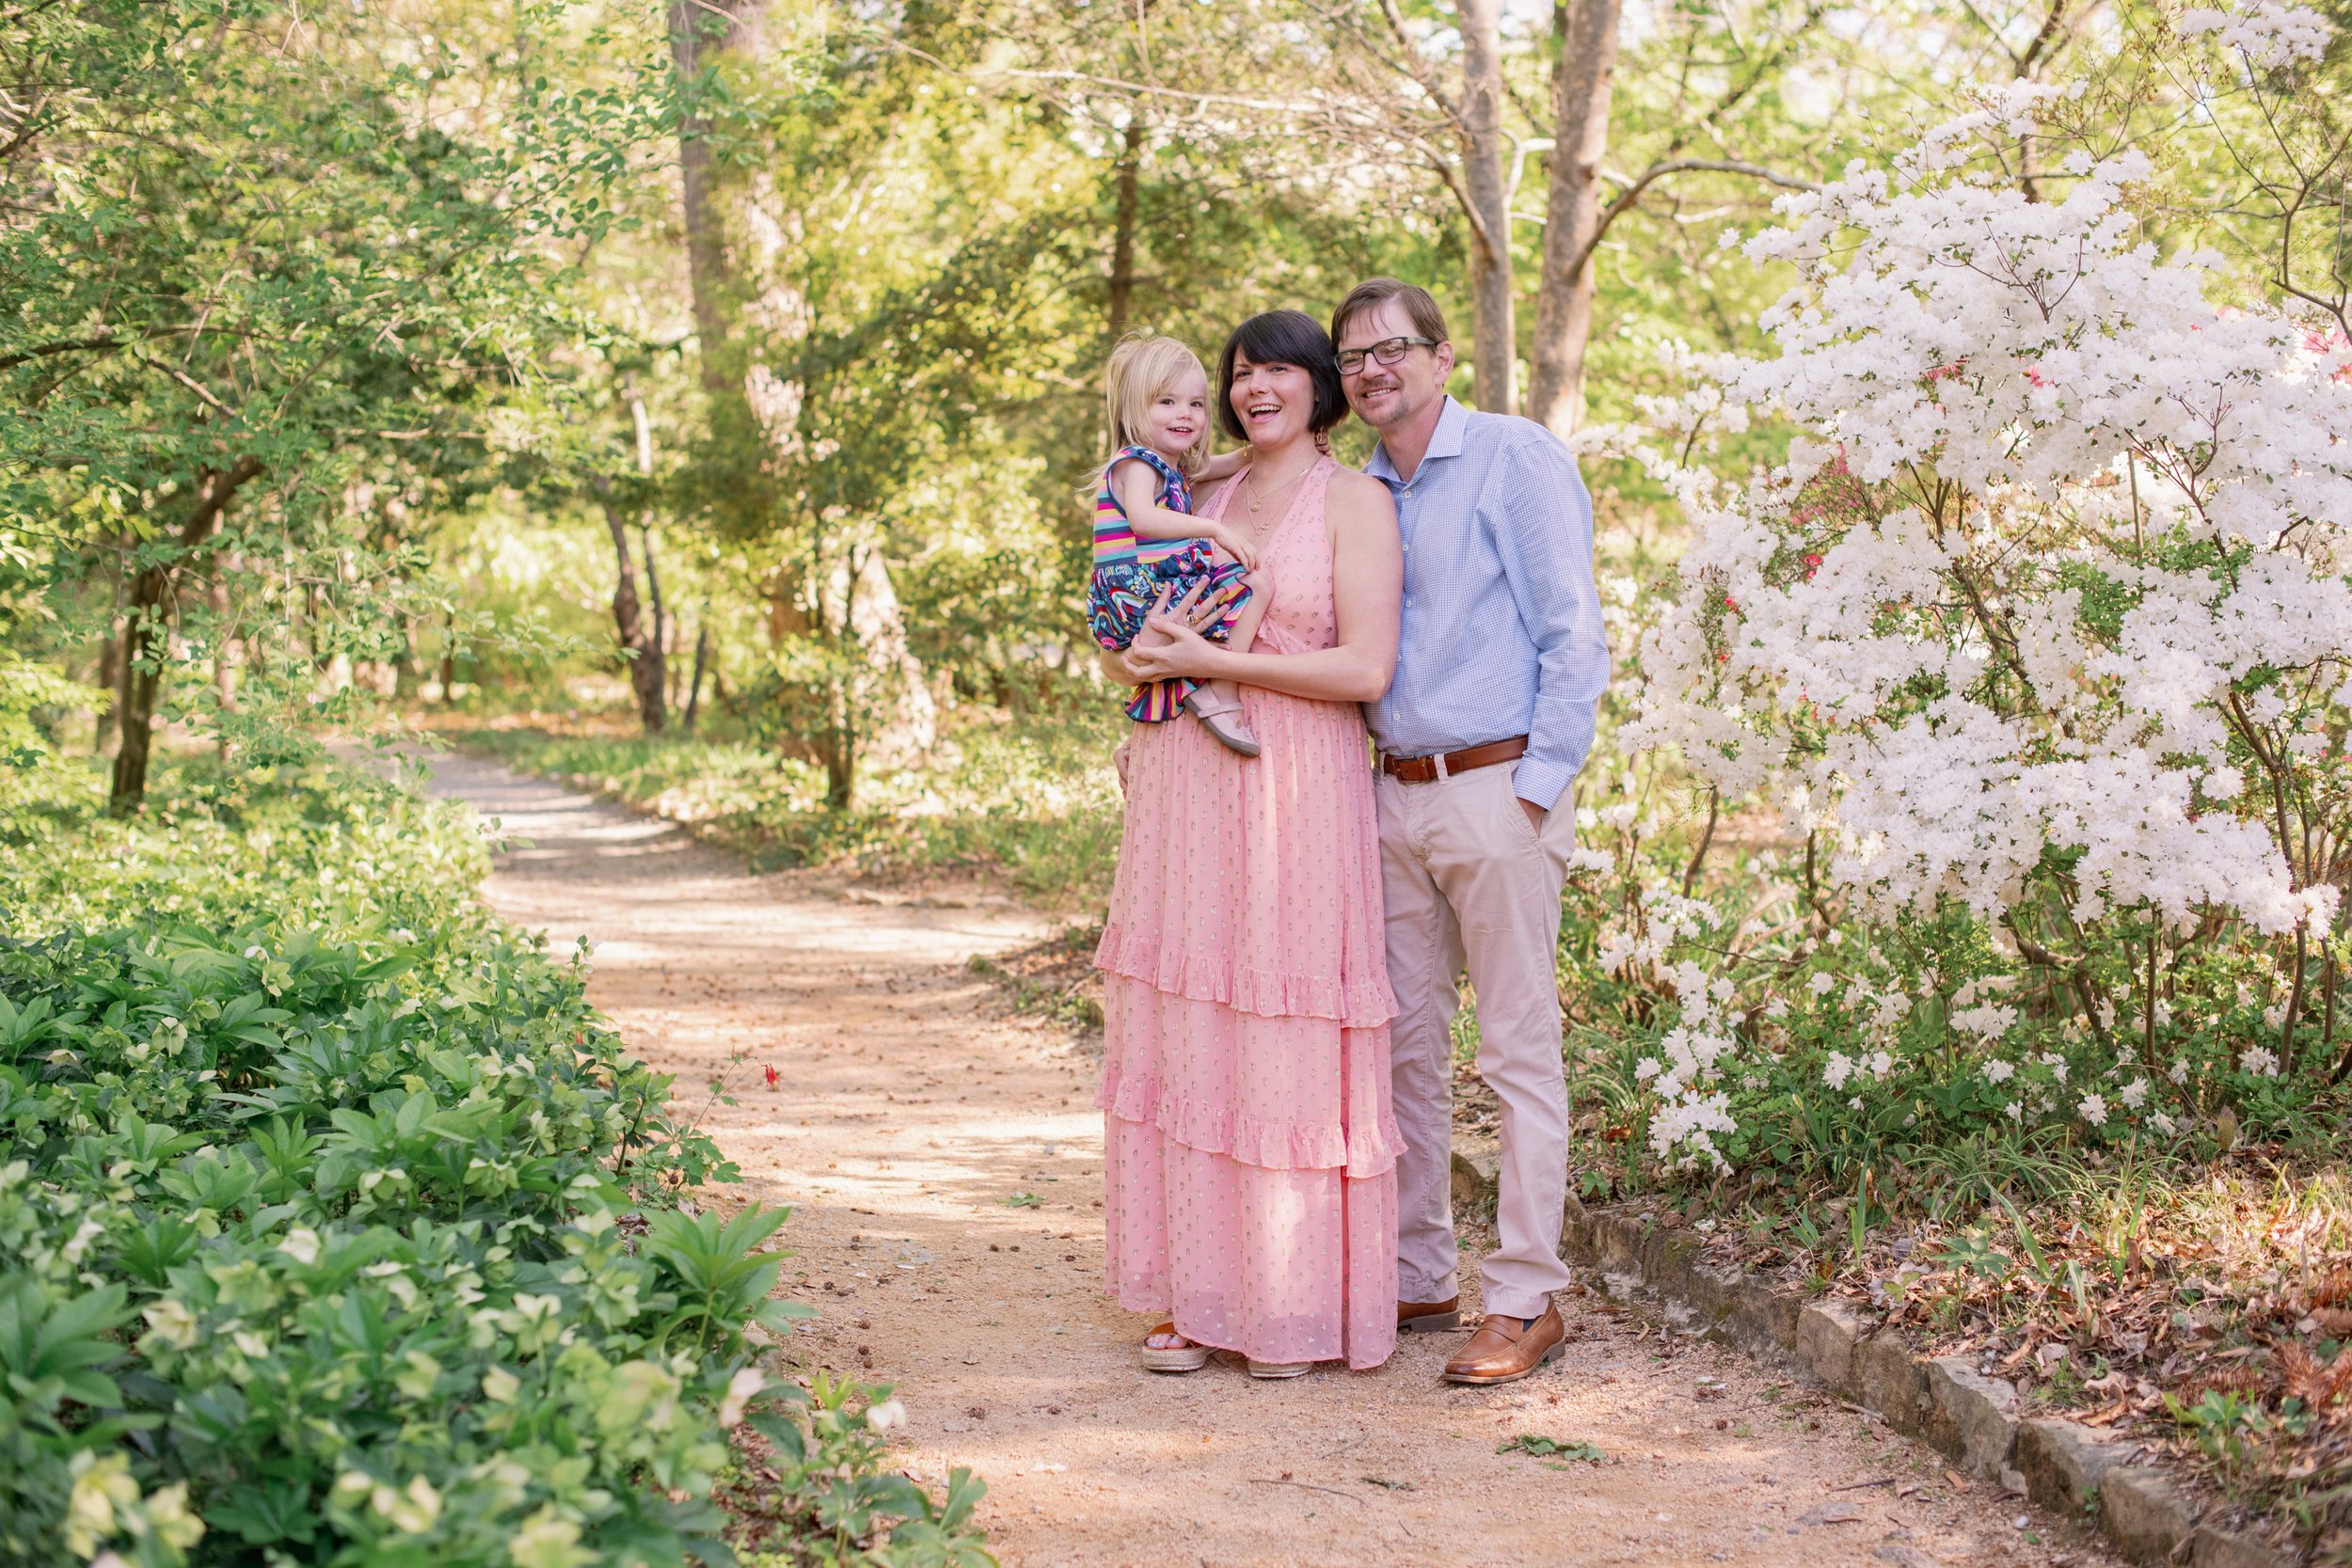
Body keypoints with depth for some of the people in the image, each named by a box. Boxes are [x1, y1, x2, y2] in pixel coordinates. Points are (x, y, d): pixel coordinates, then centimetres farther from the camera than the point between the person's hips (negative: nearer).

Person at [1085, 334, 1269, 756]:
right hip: (1146, 592, -10)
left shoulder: (1174, 471, 21)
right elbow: (1143, 518, -26)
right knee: (1255, 583, -19)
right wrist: (1214, 528, -30)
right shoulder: (1136, 464, -8)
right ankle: (1219, 693, -26)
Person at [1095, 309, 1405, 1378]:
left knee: (1286, 1044, -3)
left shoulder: (1353, 499, -2)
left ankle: (1299, 1305, 7)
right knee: (1189, 1037, 5)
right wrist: (1143, 648, -4)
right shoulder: (1205, 498, 16)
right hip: (1187, 792, 6)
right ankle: (1204, 1296, 12)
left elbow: (1366, 669, -12)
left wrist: (1208, 661, -11)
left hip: (1296, 795, -5)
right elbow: (1123, 642, 20)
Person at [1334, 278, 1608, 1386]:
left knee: (1519, 1052, -3)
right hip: (1395, 795, 7)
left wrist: (1536, 790, -13)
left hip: (1495, 788, -7)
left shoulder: (1518, 460, -4)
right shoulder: (1361, 493, 16)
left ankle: (1526, 1301, 2)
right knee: (1403, 1046, 9)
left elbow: (1574, 636, -8)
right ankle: (1414, 1280, 19)